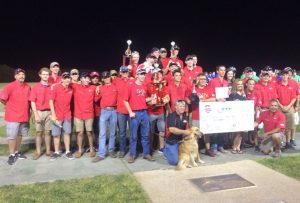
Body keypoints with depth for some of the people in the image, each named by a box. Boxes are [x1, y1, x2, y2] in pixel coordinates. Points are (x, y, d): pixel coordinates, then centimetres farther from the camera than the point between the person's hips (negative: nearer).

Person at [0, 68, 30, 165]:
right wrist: (10, 106, -2)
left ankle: (17, 152, 30)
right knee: (12, 136, 2)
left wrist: (28, 111, 11)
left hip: (24, 116, 5)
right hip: (13, 116, -5)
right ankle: (11, 155, 13)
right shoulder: (10, 86, -11)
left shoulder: (27, 87, 3)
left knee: (20, 135, 16)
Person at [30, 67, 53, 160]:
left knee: (48, 132, 8)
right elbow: (32, 102, -2)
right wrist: (36, 115, -9)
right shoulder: (35, 87, 0)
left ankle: (48, 151, 17)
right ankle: (38, 152, 14)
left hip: (49, 112, 1)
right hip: (39, 112, -1)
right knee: (39, 132, 5)